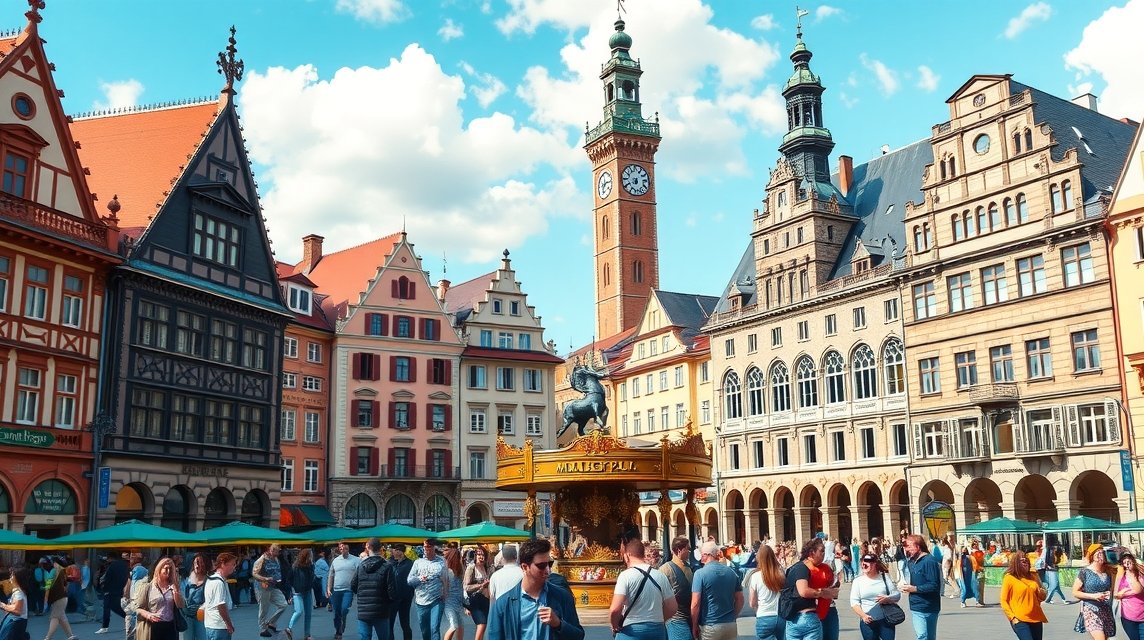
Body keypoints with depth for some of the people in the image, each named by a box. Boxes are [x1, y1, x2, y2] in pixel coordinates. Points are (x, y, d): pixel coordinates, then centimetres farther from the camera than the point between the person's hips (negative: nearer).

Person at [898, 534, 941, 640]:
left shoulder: (929, 561, -16)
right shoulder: (911, 561, 13)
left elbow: (934, 586, -22)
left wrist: (914, 588, -20)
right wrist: (905, 585, 4)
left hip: (926, 608, -9)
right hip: (916, 607, 9)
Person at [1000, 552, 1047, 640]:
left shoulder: (1033, 576, 11)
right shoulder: (1009, 578, -4)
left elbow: (1042, 597, 23)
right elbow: (1003, 601, -4)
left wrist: (1041, 593, 0)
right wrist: (1012, 617, -14)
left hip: (1036, 619, 6)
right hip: (1020, 620, -6)